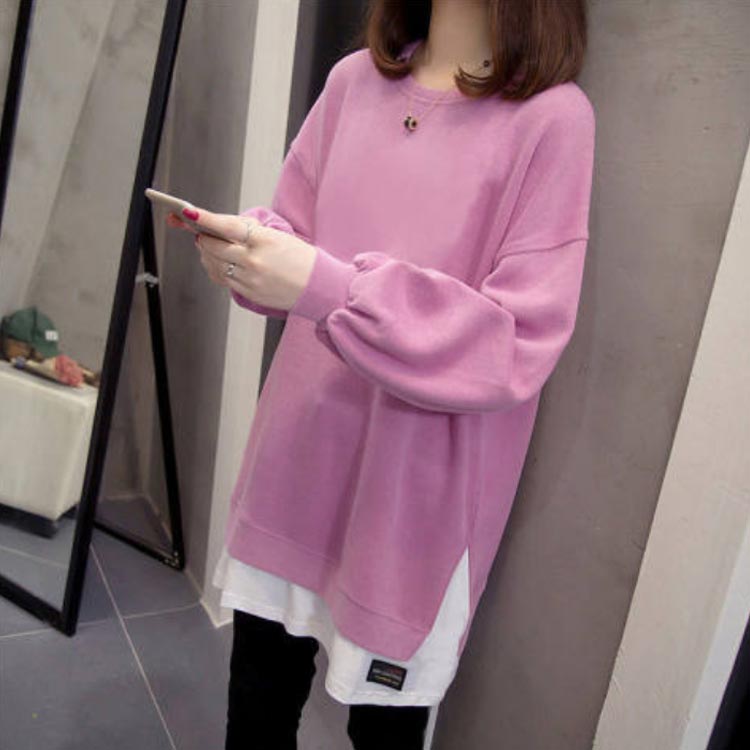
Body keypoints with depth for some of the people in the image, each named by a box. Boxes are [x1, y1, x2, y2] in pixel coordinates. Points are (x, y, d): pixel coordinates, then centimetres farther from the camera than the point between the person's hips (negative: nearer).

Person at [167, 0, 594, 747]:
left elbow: (518, 346, -17)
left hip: (414, 493, -4)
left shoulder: (551, 118, -11)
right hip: (294, 457, 5)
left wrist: (328, 289, -27)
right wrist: (248, 244, -12)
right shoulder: (354, 79, 4)